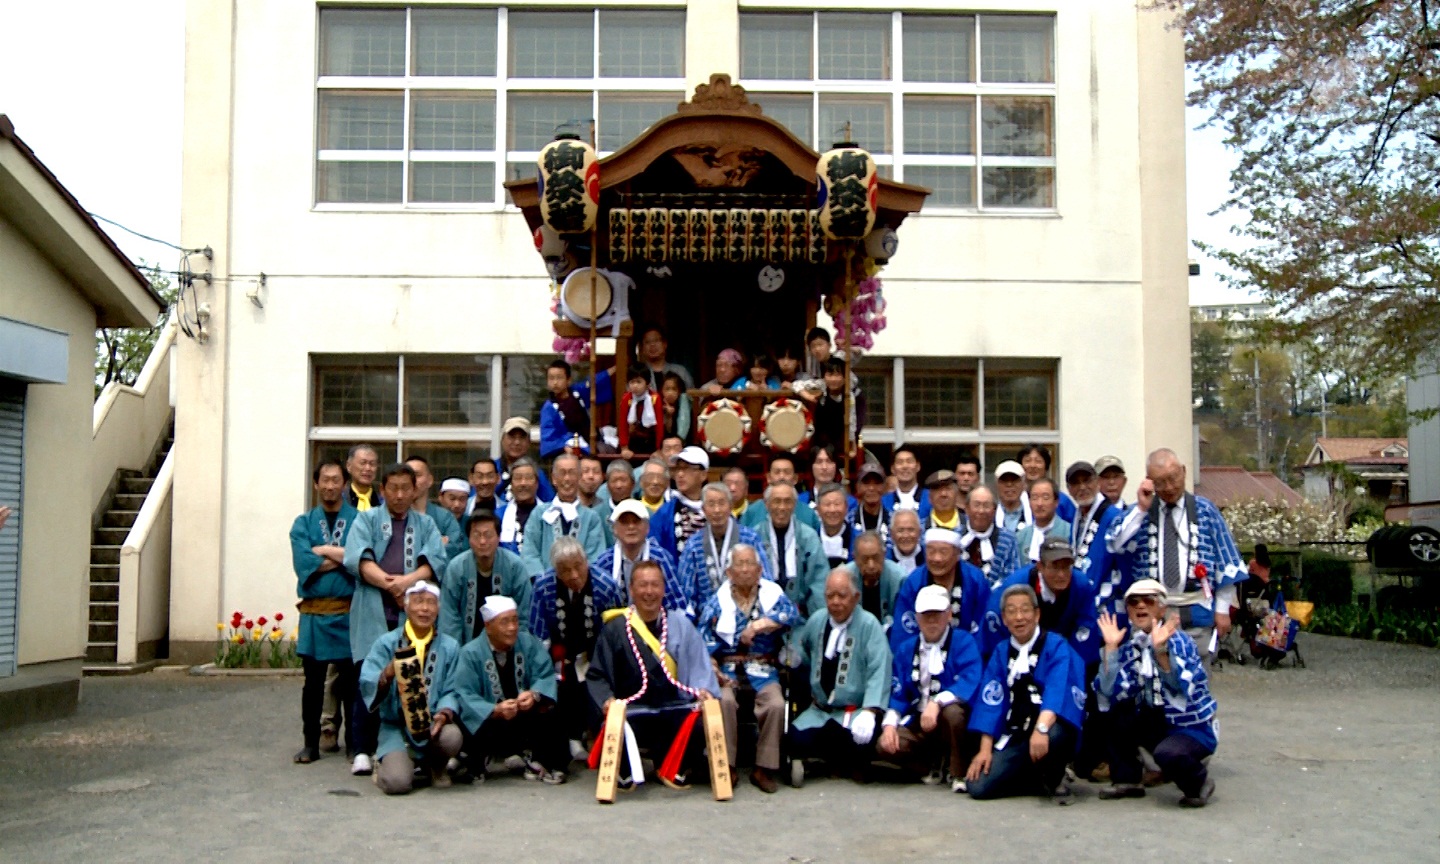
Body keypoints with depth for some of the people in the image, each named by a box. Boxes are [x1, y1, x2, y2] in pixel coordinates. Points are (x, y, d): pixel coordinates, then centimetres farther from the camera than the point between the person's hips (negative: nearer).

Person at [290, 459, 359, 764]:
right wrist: (343, 557, -7)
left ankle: (354, 744, 13)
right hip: (314, 612, 2)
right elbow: (303, 564, -6)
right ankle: (310, 744, 17)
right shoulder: (303, 523, 10)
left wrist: (325, 551, -8)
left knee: (351, 681, 3)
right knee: (313, 681, 7)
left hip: (349, 613, -1)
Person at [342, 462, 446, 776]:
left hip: (413, 614, 1)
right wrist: (390, 585, -12)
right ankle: (363, 751, 0)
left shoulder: (425, 524, 18)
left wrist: (407, 581, -15)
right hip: (372, 613, -1)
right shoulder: (366, 520, 14)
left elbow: (434, 560, 1)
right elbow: (359, 559, -2)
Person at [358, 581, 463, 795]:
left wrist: (445, 713, -21)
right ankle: (389, 763, 15)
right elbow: (366, 686, -9)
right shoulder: (386, 643, 1)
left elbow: (451, 691, 0)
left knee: (452, 736, -33)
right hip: (395, 727, -2)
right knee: (397, 782, -26)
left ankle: (435, 766, 5)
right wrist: (387, 674, -30)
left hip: (433, 725, 2)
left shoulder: (449, 647, 5)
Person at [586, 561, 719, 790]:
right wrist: (605, 699, -14)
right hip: (632, 712, -2)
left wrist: (703, 689, -15)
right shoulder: (615, 628, 4)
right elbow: (596, 675, 4)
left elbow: (698, 663, 4)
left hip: (675, 709, 2)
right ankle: (626, 771, 4)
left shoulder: (681, 624, 10)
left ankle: (676, 770, 4)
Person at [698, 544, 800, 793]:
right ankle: (727, 766, -17)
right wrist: (713, 670, -17)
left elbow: (792, 614, -12)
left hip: (763, 670, 0)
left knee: (776, 704, -27)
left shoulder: (773, 594, 10)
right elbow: (703, 640, -1)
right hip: (728, 668, 0)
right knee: (724, 701, -31)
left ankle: (764, 768, -11)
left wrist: (758, 625, -19)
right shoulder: (718, 600, 8)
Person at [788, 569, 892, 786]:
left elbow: (879, 672, -17)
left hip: (855, 711, -3)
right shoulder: (816, 620, 9)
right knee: (796, 739, -26)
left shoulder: (869, 625, -8)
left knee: (862, 738, -33)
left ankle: (853, 765, 4)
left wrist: (869, 711, -29)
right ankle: (837, 761, 6)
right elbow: (803, 650, 29)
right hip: (819, 710, 3)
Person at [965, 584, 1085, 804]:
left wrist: (1041, 729, -38)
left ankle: (1055, 781, -4)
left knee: (1053, 735, -40)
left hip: (1050, 730, -4)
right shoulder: (1000, 653, 11)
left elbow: (1057, 692, -21)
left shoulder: (1056, 647, -4)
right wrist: (985, 749, -6)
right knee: (978, 787, -16)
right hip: (1015, 737, 4)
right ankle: (1041, 781, 10)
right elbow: (990, 700, 4)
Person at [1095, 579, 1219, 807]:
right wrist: (1110, 646, -17)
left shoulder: (1178, 640, -12)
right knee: (1116, 711, -15)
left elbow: (1179, 687, -31)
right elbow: (1110, 691, -15)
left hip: (1195, 728, -6)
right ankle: (1126, 780, 2)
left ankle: (1198, 782, 1)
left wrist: (1160, 649, -42)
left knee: (1167, 753, -33)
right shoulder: (1129, 647, 1)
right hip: (1158, 724, 6)